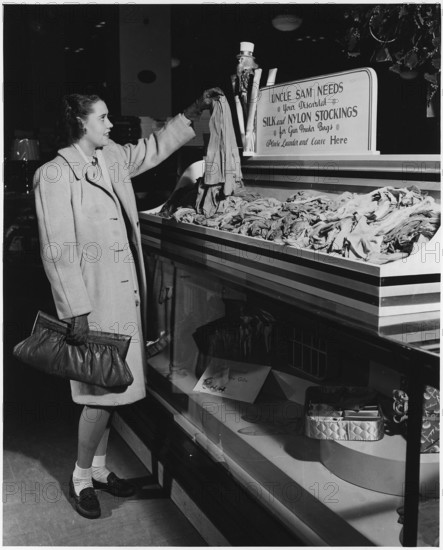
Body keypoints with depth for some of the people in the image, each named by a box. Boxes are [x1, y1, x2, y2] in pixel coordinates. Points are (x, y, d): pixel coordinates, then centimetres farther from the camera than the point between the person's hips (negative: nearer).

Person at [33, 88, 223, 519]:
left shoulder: (111, 158, 10)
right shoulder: (54, 175, -13)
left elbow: (153, 148, 27)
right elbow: (58, 251, -16)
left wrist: (196, 110, 24)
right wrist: (76, 312, -19)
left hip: (124, 292, 8)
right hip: (93, 297, -8)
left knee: (110, 388, 15)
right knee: (101, 391, -1)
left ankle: (99, 468, 32)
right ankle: (81, 478, 20)